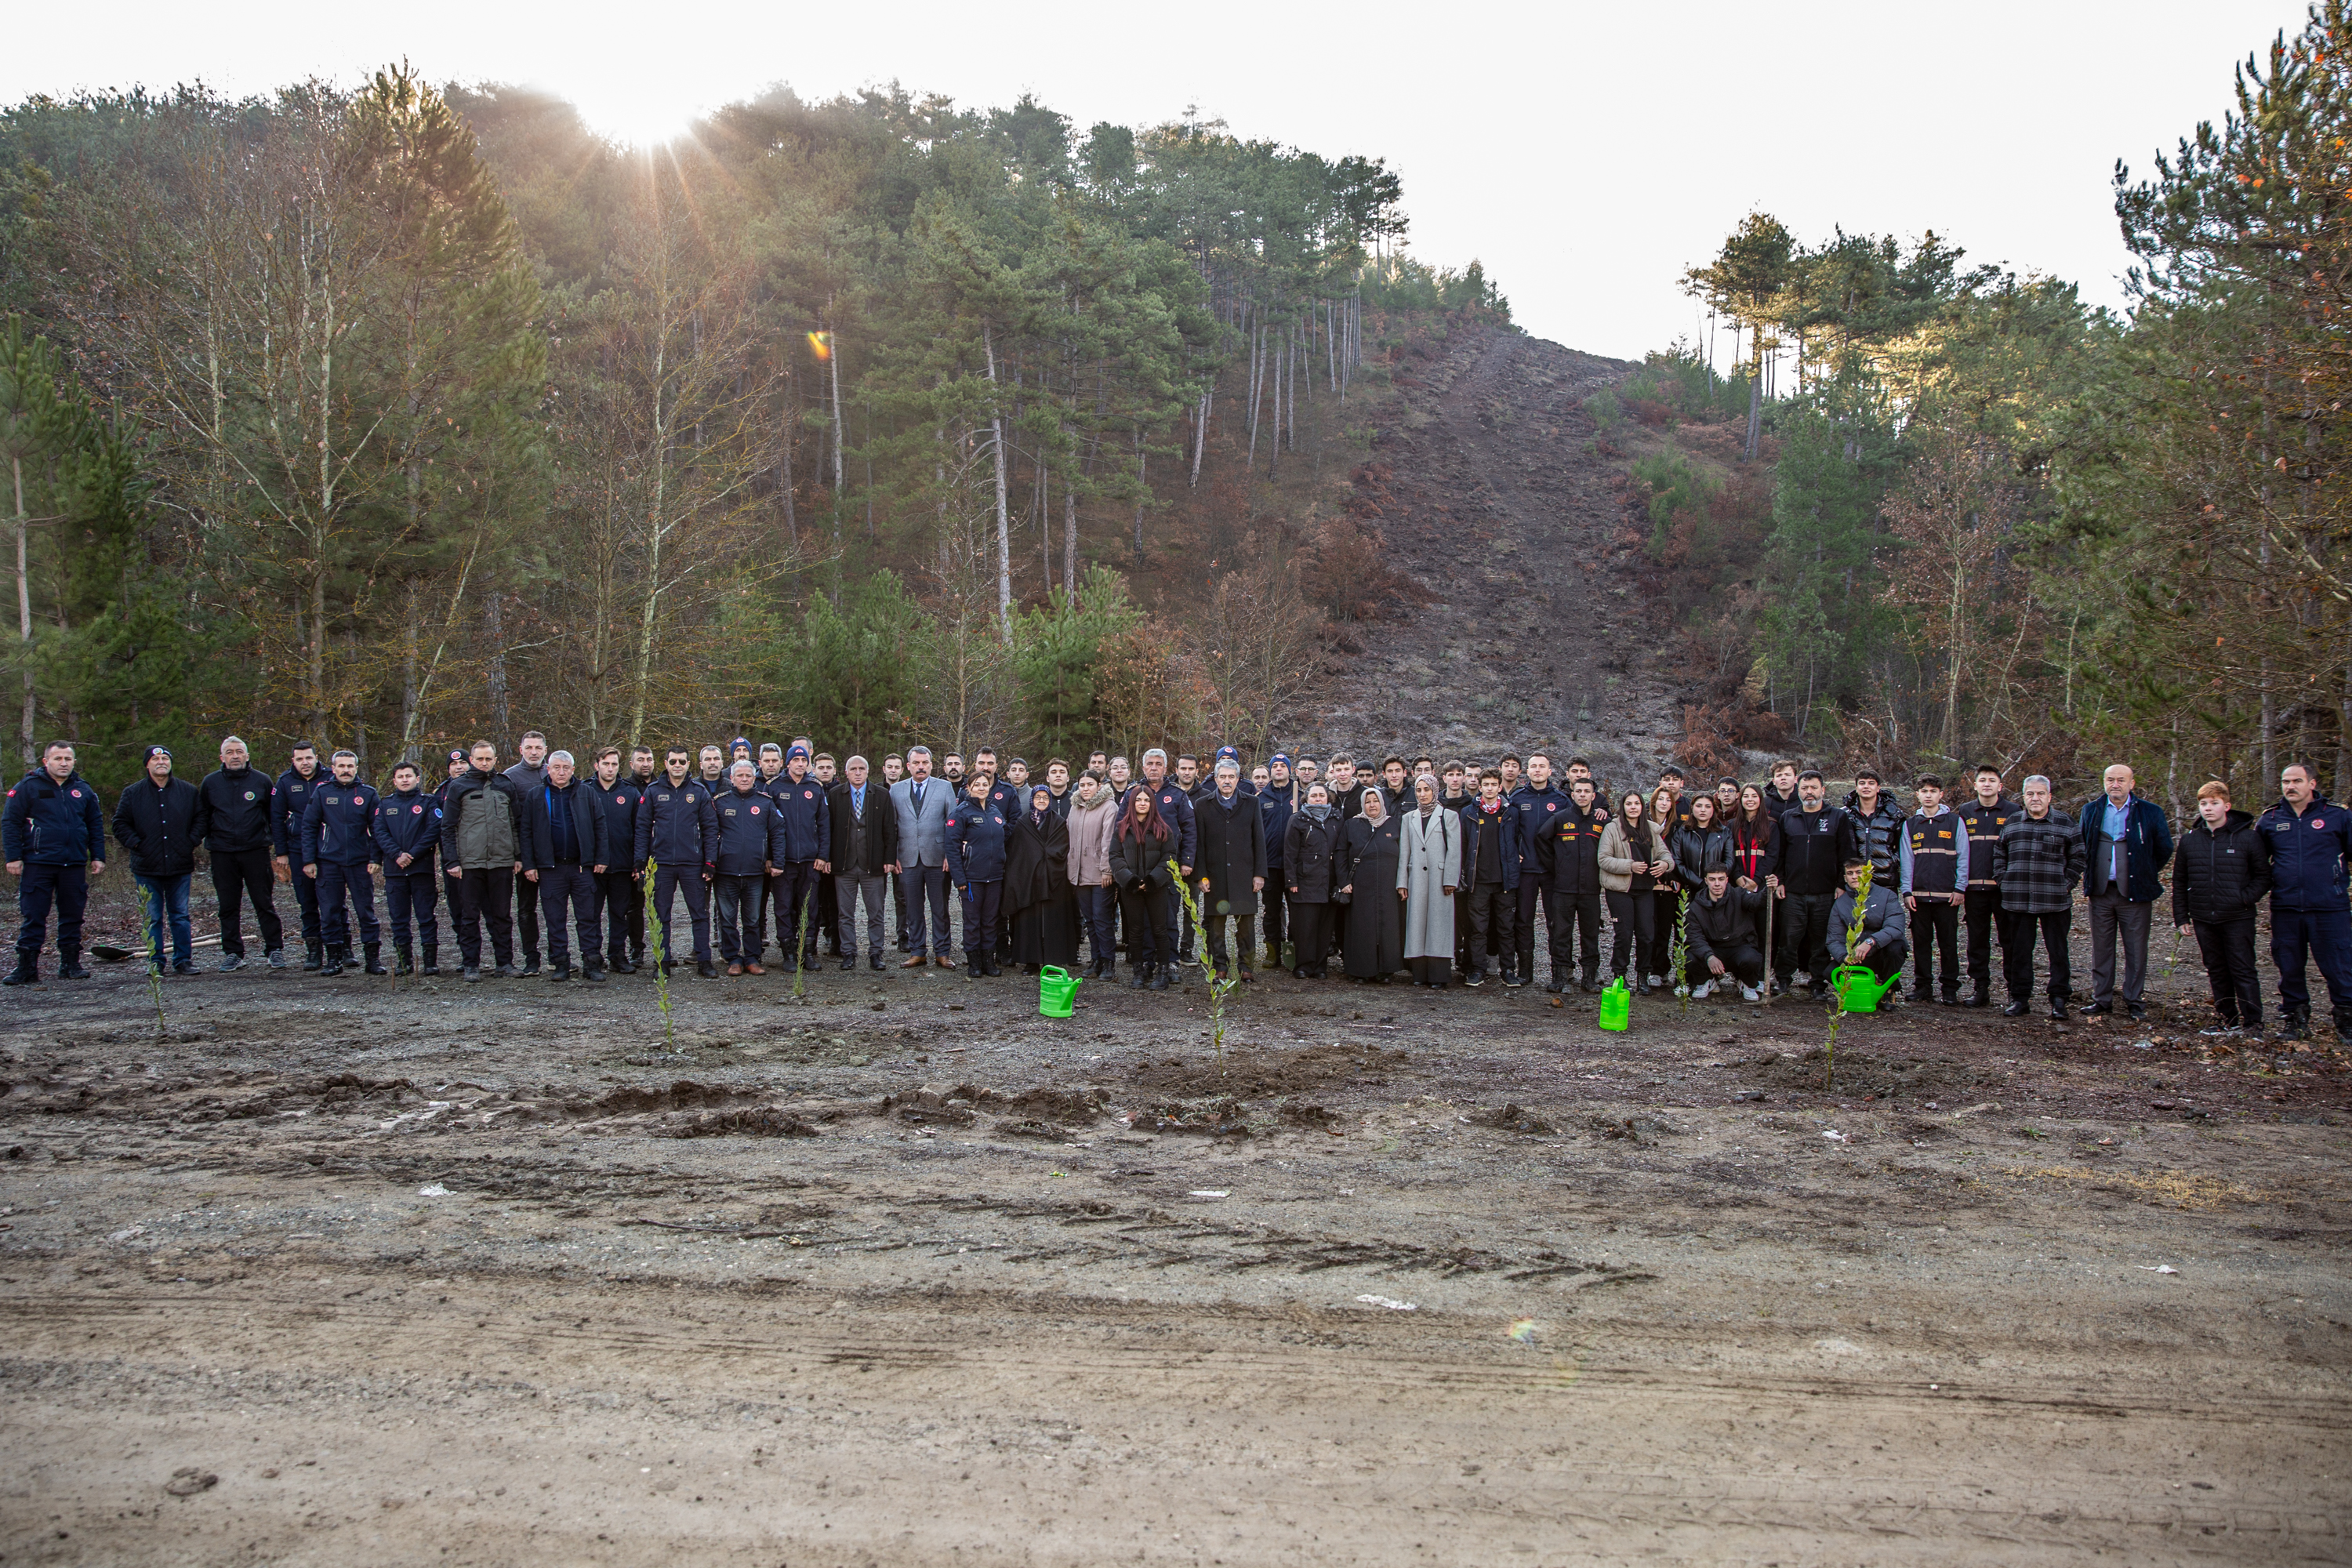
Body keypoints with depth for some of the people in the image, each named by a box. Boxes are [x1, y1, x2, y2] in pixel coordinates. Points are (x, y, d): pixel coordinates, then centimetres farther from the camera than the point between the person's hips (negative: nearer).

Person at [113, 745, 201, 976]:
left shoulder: (188, 791, 6)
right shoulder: (132, 793, 4)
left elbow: (201, 818, 14)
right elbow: (120, 824, 8)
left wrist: (192, 841, 2)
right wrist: (136, 844, -4)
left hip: (180, 867, 1)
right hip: (147, 869, -1)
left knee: (180, 916, 5)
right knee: (153, 919, 3)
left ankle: (183, 960, 10)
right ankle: (155, 962, 8)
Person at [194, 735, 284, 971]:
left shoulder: (262, 781, 4)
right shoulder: (210, 782, 8)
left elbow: (275, 815, 9)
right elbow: (202, 816, 17)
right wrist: (205, 841, 3)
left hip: (256, 851, -2)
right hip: (222, 853, 2)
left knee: (264, 903, -1)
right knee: (228, 906, 6)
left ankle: (275, 950, 4)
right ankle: (232, 953, 12)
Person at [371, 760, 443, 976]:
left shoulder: (428, 802, 5)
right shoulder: (385, 804, 13)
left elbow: (433, 832, -5)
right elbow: (379, 832, 2)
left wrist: (412, 855, -14)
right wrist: (397, 854, -13)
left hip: (422, 868, -3)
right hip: (394, 869, 3)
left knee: (426, 916, -2)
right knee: (399, 918, 6)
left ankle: (431, 960, 1)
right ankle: (404, 961, 12)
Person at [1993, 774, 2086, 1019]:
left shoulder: (2066, 824, 4)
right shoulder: (2011, 824, 11)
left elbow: (2077, 858, 6)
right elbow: (1999, 855, 18)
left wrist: (2067, 884, -2)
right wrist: (2003, 880, 6)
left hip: (2055, 901, -2)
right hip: (2017, 900, 2)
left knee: (2058, 951, 3)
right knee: (2019, 951, 6)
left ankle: (2059, 1000, 9)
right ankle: (2019, 998, 13)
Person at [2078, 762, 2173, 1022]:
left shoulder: (2150, 813, -2)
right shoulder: (2091, 811, 7)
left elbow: (2164, 850, 8)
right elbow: (2082, 845, 21)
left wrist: (2147, 875, 10)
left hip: (2134, 893, -3)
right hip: (2100, 893, 3)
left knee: (2136, 950, 2)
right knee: (2101, 949, 8)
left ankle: (2135, 1002, 10)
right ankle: (2102, 999, 16)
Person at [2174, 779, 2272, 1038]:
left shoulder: (2248, 837, -4)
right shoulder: (2190, 840, 6)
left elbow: (2263, 875, 1)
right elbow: (2179, 882, 12)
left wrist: (2246, 898, -14)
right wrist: (2181, 917, 8)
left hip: (2238, 919, -4)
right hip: (2204, 919, 4)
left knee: (2243, 971, -2)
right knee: (2217, 973, 12)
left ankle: (2252, 1024, 4)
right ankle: (2227, 1020, 21)